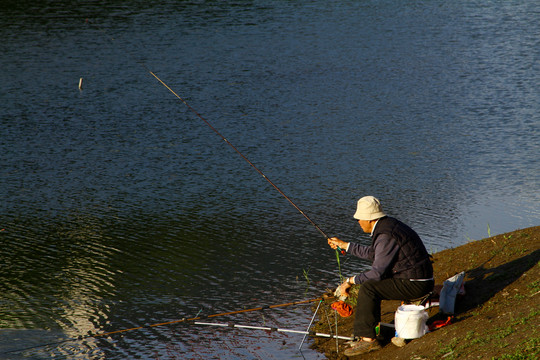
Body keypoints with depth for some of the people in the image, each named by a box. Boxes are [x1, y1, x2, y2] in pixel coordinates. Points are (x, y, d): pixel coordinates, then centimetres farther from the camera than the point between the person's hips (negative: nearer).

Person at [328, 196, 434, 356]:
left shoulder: (386, 236, -22)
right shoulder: (387, 224, 10)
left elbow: (377, 272, -22)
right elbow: (373, 254, 25)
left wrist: (350, 281, -11)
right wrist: (344, 245, 28)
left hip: (415, 284, -11)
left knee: (368, 288, -18)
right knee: (370, 285, 16)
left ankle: (368, 339, -13)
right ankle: (364, 333, 15)